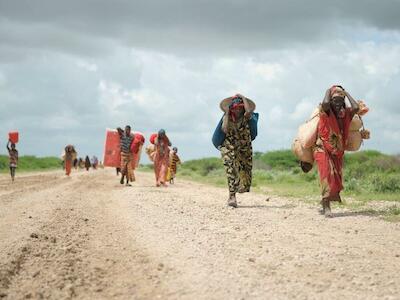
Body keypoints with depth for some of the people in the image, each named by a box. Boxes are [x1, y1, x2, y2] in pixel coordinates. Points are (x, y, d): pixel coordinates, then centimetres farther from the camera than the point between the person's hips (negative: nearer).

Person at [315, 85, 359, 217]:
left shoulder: (345, 113, 0)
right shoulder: (326, 112, -10)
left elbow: (356, 107, -19)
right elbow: (325, 103, -33)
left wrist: (346, 93, -6)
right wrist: (328, 91, -13)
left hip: (337, 152, 5)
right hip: (323, 150, -5)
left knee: (336, 179, 7)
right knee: (327, 176, -17)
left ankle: (325, 202, 26)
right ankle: (326, 207, -18)